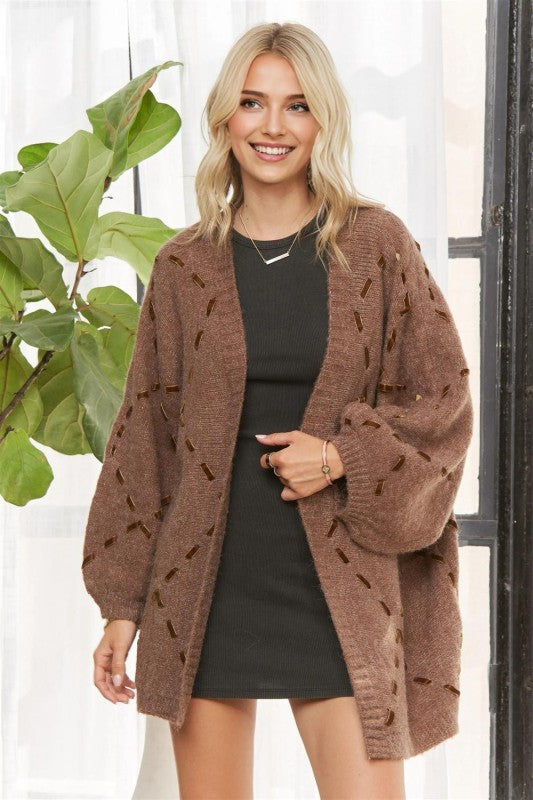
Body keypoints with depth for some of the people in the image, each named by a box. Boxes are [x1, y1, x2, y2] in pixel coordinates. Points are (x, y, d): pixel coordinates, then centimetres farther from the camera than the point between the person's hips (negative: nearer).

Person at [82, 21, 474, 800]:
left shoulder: (377, 245, 2)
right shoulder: (185, 266, 5)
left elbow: (444, 403, 3)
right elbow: (142, 436, 7)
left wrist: (341, 457, -14)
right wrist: (121, 604, 4)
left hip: (337, 586, -1)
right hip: (207, 584, 1)